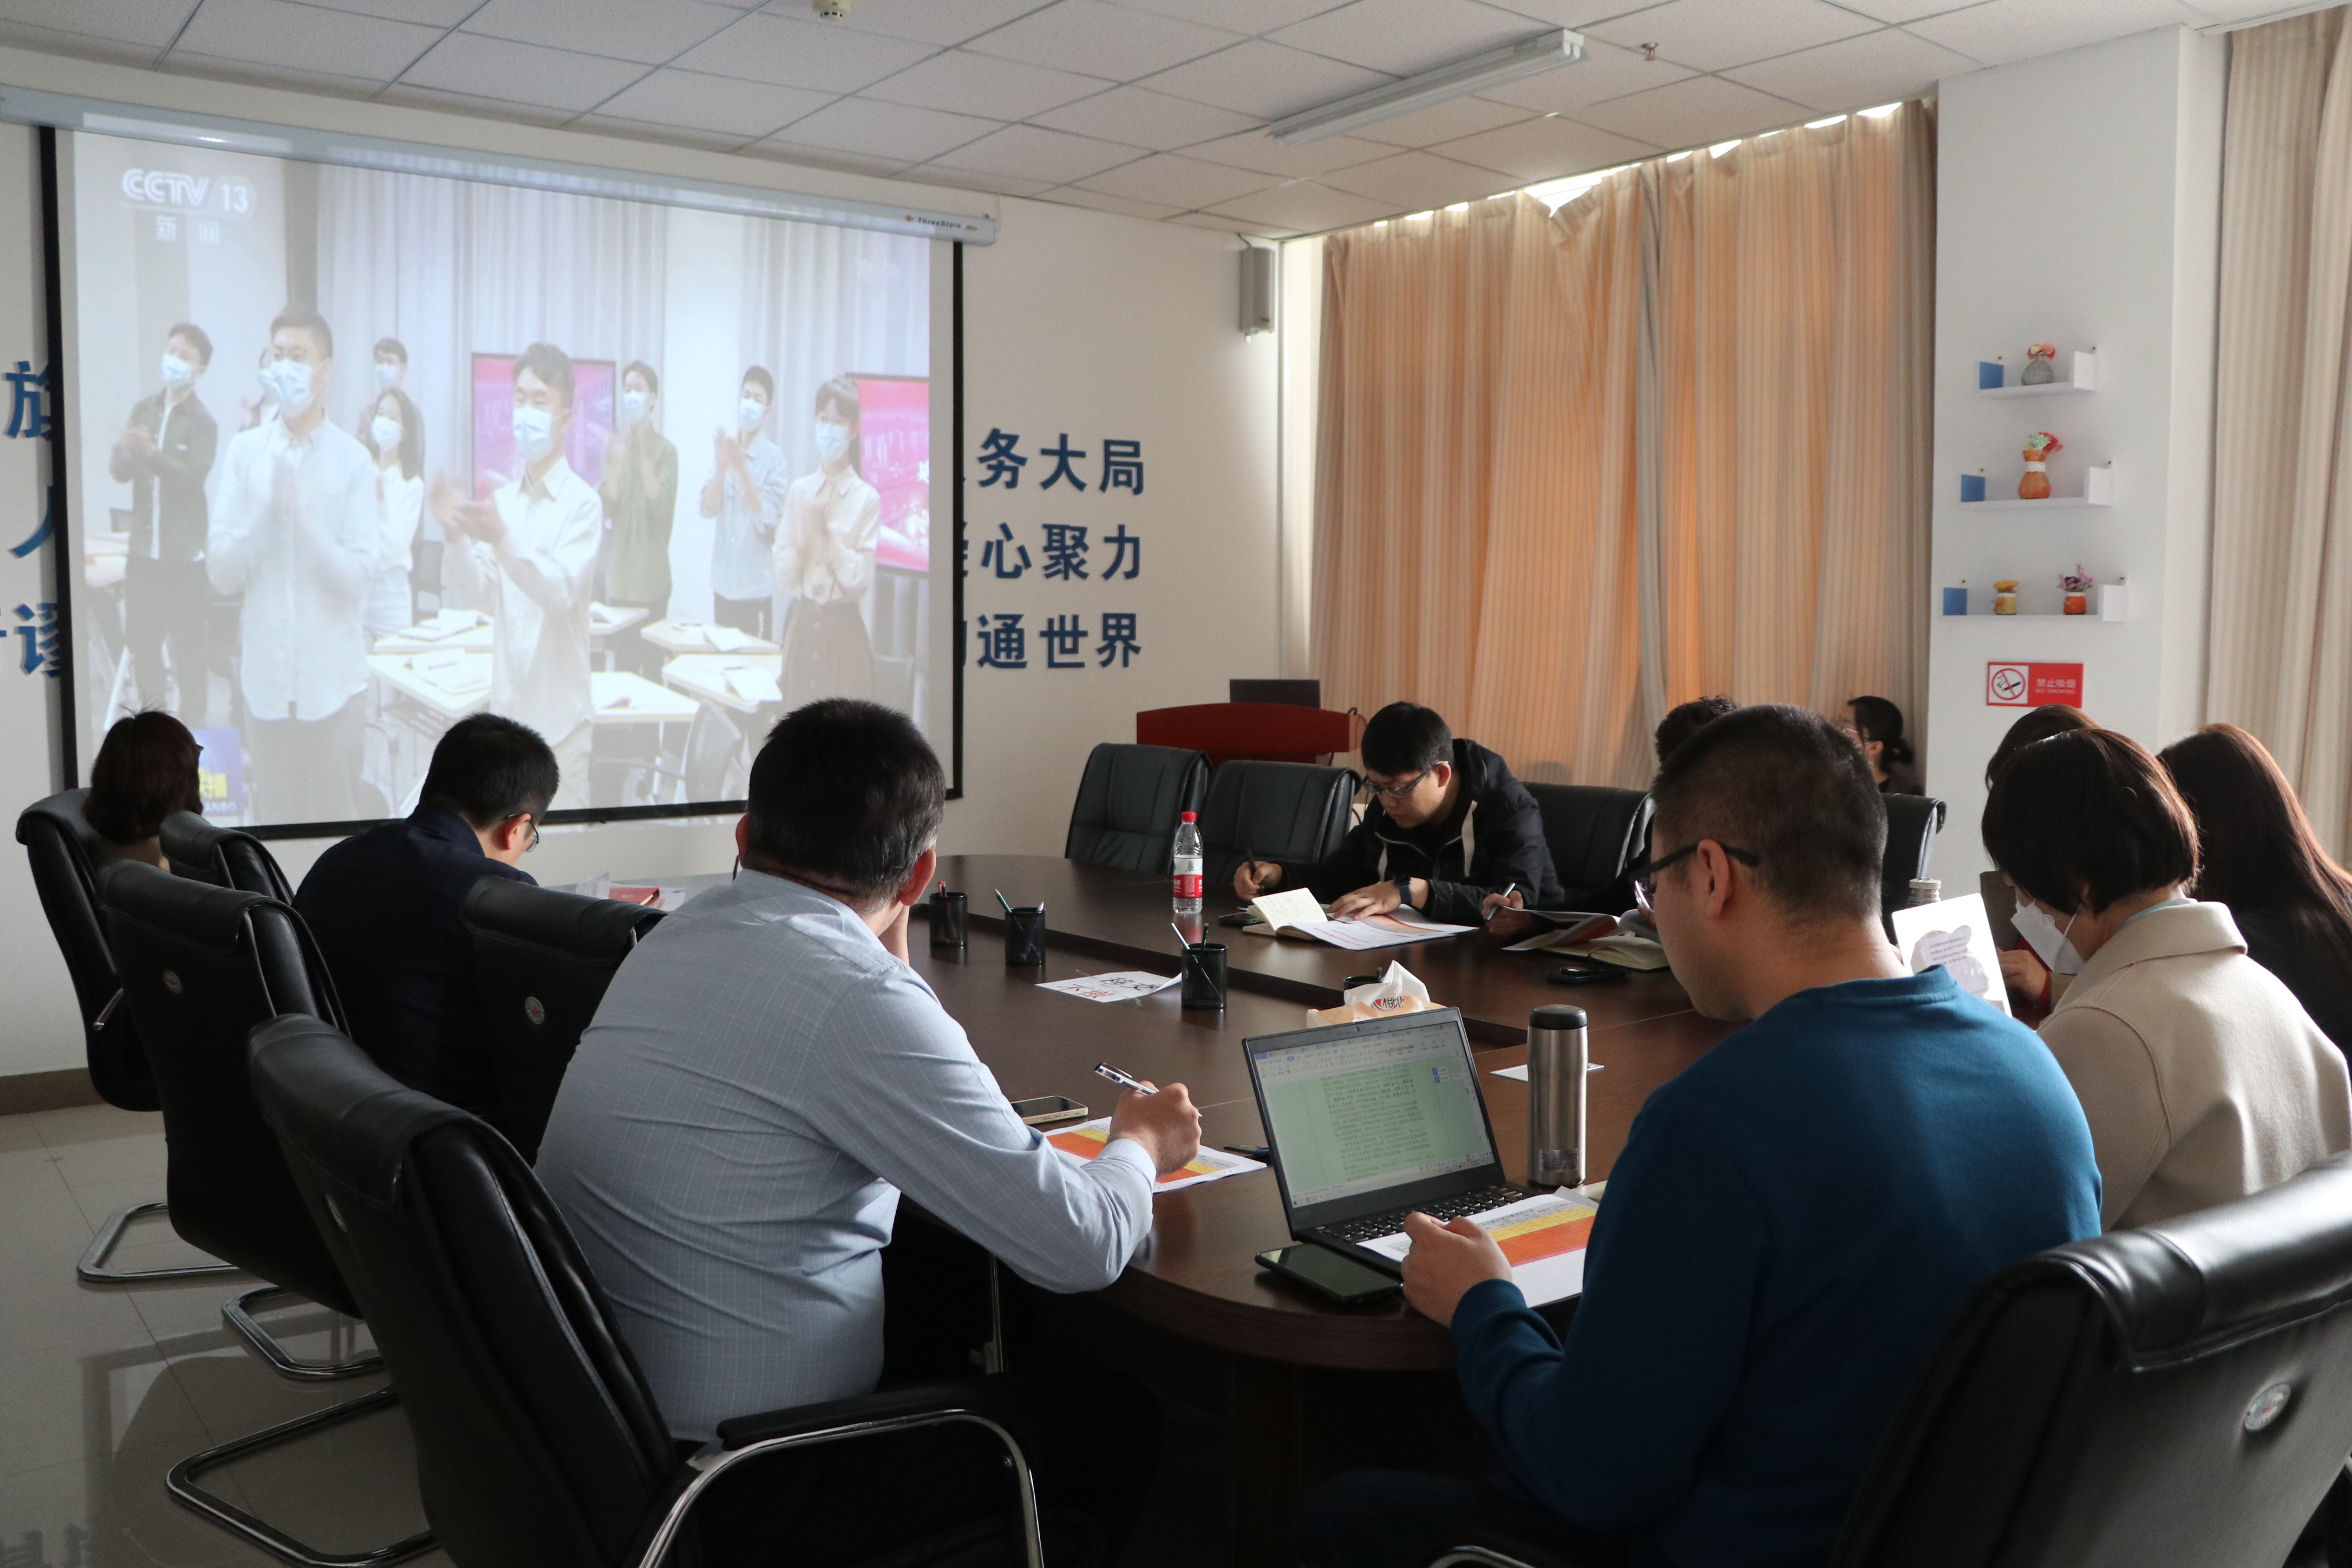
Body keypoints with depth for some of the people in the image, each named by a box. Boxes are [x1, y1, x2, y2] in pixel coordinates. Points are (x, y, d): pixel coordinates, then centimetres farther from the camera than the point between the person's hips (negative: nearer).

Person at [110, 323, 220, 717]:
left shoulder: (203, 421, -7)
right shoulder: (143, 409, 8)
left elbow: (193, 478, -19)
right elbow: (119, 471, 3)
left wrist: (152, 454, -34)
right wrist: (123, 453, -19)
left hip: (184, 554, -5)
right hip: (143, 550, 5)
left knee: (187, 650, -1)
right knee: (141, 643, 10)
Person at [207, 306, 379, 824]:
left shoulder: (354, 460, -5)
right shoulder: (243, 450, 1)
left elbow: (359, 579, -9)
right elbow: (222, 572, -2)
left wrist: (304, 515, -20)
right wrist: (266, 509, -16)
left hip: (331, 679, -2)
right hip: (265, 675, 2)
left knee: (335, 815, 8)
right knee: (273, 814, 13)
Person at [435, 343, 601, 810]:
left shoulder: (582, 502, -9)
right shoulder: (503, 498, 8)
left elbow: (562, 591, -22)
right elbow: (488, 597, 4)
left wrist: (502, 539, -36)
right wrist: (458, 536, -12)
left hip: (558, 713, -5)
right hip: (506, 703, 6)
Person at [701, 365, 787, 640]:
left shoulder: (773, 457, -8)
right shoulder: (723, 447, 5)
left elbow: (766, 520, -14)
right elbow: (708, 509, -1)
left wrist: (743, 468, -21)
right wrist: (722, 466, -15)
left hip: (756, 588, -4)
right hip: (723, 582, 4)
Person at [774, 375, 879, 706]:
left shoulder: (867, 499, -5)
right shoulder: (799, 491, 6)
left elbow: (861, 582, -12)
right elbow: (785, 578, 3)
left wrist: (829, 530, -13)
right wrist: (804, 533, -12)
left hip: (843, 629, -4)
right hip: (801, 625, 4)